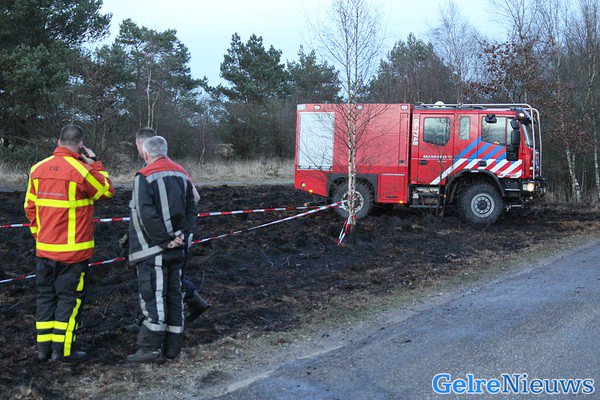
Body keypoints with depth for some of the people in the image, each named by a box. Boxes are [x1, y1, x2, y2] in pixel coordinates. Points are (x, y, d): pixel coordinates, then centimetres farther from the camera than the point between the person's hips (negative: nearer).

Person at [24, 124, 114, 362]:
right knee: (69, 298, 4)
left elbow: (30, 206, 10)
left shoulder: (38, 169, 3)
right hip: (73, 250, -5)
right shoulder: (80, 171, -15)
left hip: (44, 249, 5)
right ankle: (62, 350, 6)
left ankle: (43, 348, 18)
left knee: (45, 295, 13)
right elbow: (107, 191, -1)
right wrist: (94, 164, 3)